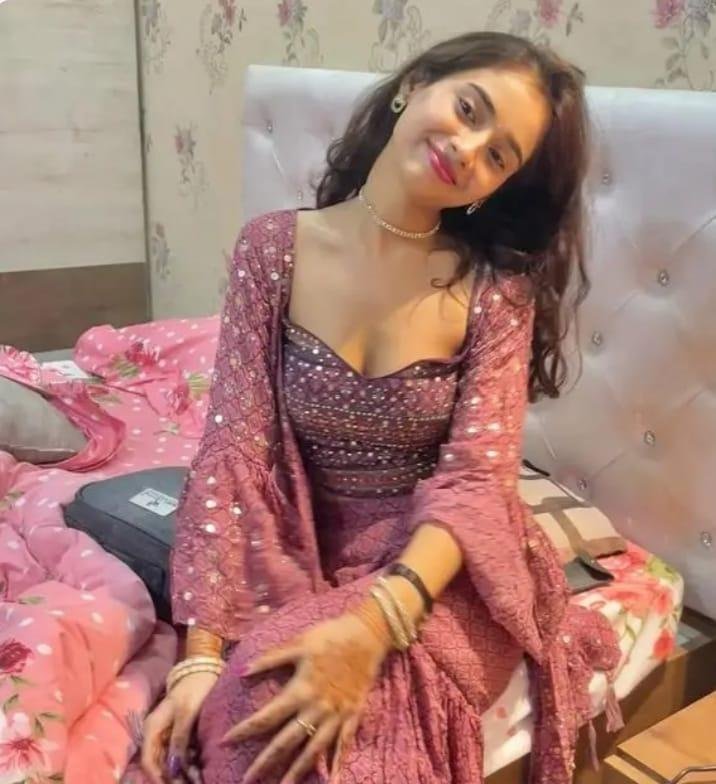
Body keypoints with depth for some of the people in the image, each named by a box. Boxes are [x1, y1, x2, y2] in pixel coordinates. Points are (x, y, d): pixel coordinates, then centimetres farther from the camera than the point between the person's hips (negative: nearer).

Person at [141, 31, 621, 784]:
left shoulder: (498, 285, -8)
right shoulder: (273, 247, -6)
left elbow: (474, 479, -15)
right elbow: (233, 451, -10)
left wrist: (373, 624, -32)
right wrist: (203, 653, -18)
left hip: (446, 571, -1)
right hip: (303, 554, 2)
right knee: (250, 704, -28)